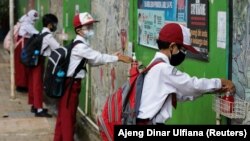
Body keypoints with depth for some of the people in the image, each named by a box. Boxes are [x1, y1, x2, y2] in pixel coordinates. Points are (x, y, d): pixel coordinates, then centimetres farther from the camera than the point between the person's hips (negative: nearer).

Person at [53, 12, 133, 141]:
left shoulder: (80, 44, 12)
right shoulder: (80, 46, -19)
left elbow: (93, 61, 11)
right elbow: (97, 57, -20)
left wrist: (113, 57, 2)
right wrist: (118, 58, -15)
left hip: (70, 83, 10)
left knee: (63, 115, 17)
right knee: (68, 116, -1)